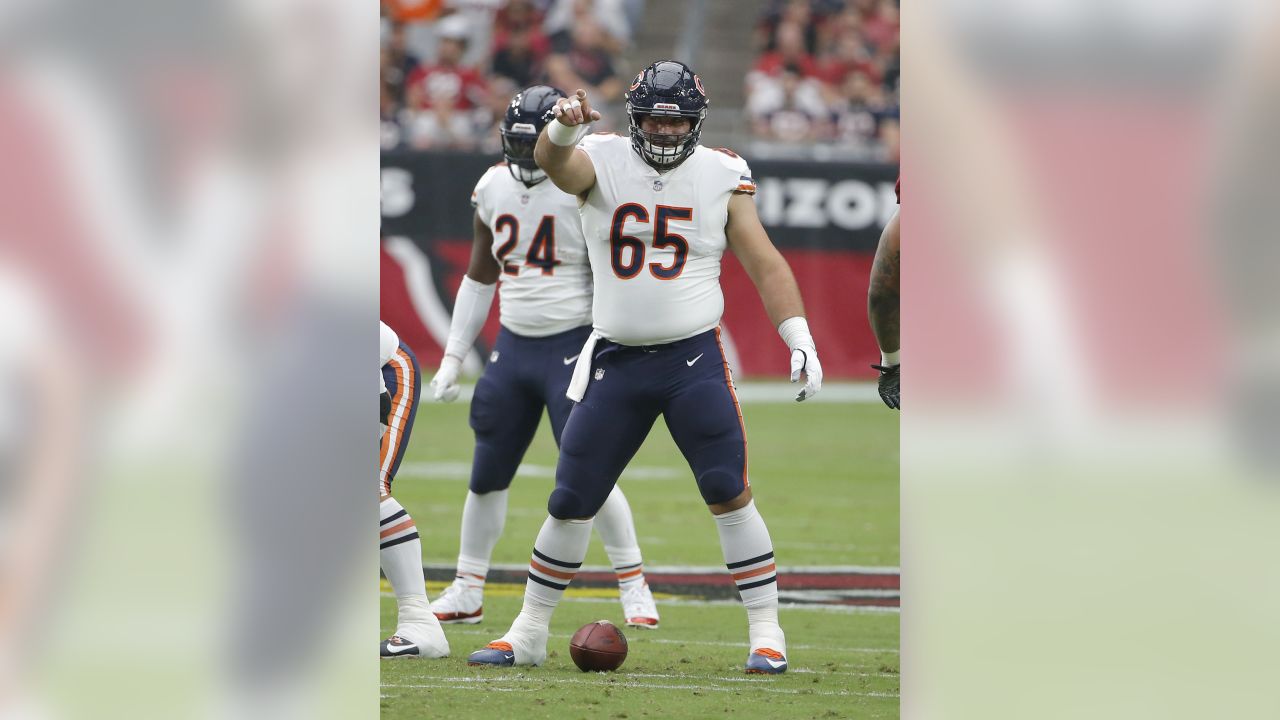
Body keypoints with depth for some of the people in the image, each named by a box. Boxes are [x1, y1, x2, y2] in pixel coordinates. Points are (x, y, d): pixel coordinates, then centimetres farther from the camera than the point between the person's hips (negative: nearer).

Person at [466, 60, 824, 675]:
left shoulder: (722, 177, 1)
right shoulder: (603, 163, -1)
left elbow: (765, 265, 4)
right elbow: (555, 163, -24)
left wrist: (800, 341, -6)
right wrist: (563, 128, -48)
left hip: (694, 359, -1)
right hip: (616, 363, 1)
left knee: (729, 495, -9)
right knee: (570, 503, 6)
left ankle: (766, 634, -1)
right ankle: (529, 634, 19)